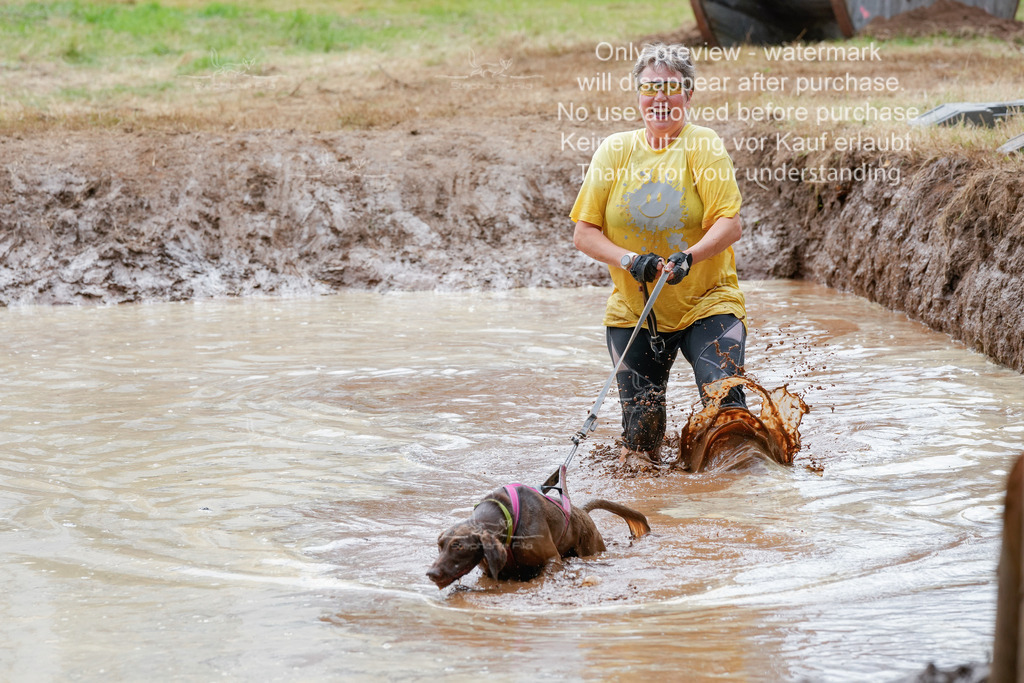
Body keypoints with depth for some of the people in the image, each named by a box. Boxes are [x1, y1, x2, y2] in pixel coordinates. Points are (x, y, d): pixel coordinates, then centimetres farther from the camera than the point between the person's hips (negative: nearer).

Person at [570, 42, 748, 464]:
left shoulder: (704, 146, -4)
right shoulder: (615, 151, 4)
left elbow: (729, 225, -12)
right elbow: (584, 232, 3)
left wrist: (689, 257, -31)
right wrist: (628, 260, -16)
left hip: (707, 305, -2)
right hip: (633, 313, 2)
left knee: (724, 402, -21)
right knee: (641, 429, -2)